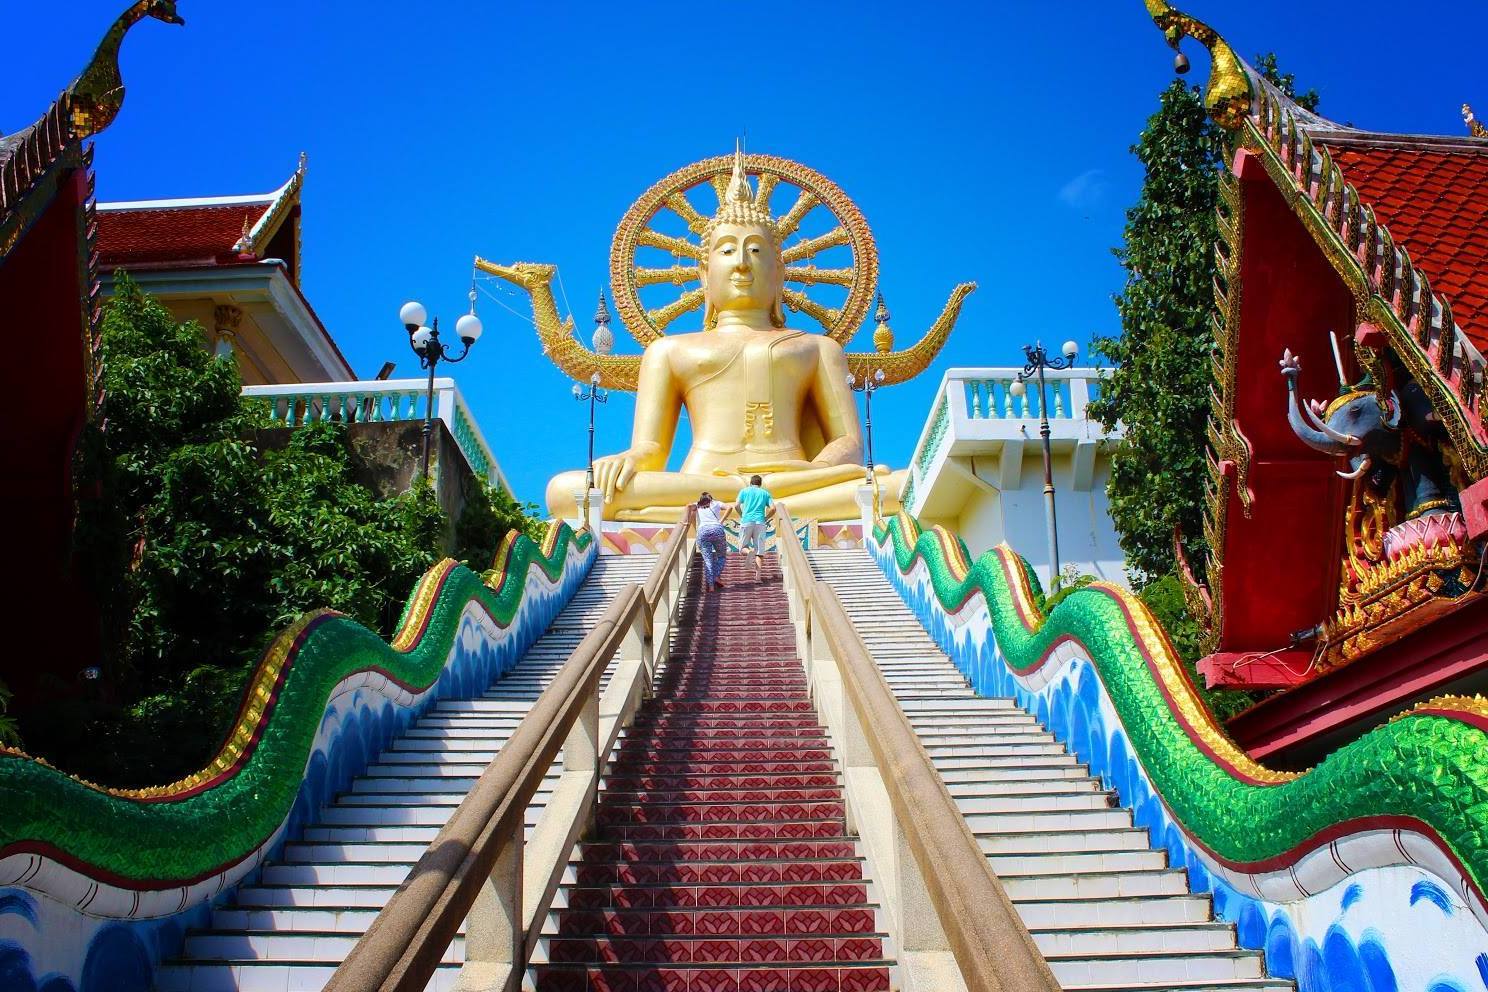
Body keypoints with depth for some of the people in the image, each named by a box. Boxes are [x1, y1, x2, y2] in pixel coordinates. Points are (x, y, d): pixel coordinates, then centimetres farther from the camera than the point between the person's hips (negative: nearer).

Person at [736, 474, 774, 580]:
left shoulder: (744, 491, 12)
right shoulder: (765, 493, 15)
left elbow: (737, 505, 1)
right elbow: (773, 508, 3)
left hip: (746, 521, -1)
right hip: (760, 523, 1)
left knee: (743, 547, 11)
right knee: (759, 551, 2)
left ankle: (749, 552, -25)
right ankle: (757, 576, -10)